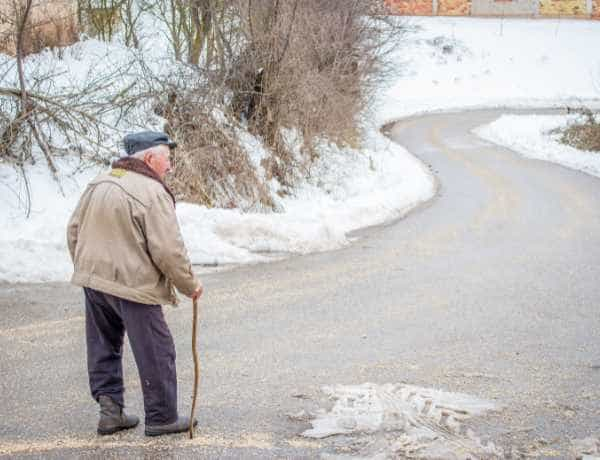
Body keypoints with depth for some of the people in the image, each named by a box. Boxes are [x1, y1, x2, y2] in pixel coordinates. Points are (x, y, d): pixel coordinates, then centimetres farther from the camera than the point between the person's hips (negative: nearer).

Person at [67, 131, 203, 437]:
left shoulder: (99, 184, 8)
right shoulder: (153, 193, -16)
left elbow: (74, 231, 14)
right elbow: (168, 250, -18)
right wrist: (189, 285, -4)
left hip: (93, 280, 8)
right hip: (133, 285, -7)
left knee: (104, 347, 18)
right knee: (156, 353, 5)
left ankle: (109, 408, 18)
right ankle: (161, 418, 13)